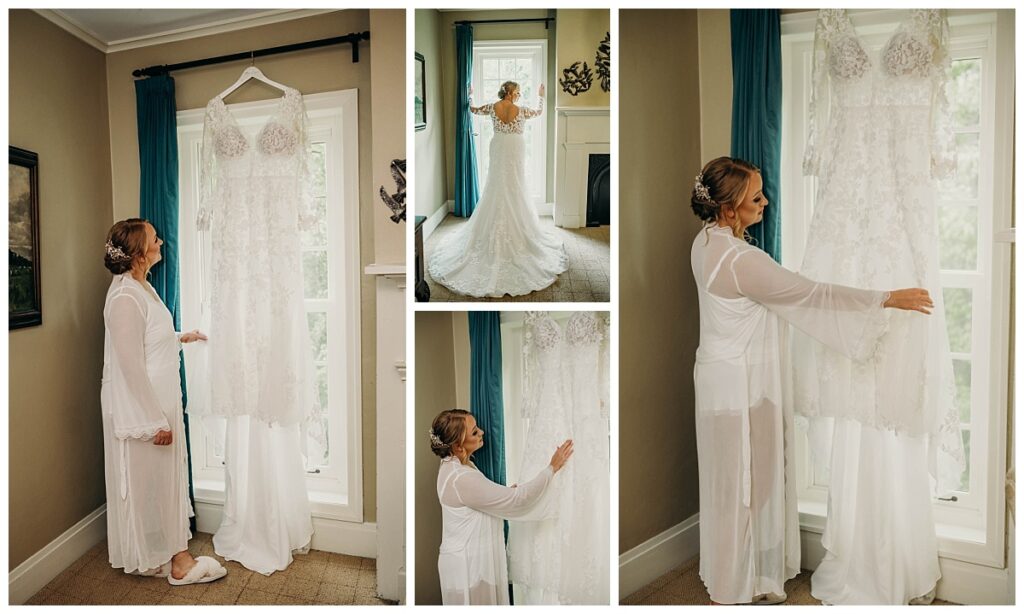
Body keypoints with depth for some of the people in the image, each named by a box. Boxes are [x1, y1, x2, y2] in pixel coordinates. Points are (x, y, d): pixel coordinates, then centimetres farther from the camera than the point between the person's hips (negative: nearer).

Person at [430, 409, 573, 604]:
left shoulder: (455, 465, 1)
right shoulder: (462, 478, -30)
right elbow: (517, 499, -24)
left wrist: (508, 492, 5)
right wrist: (552, 468, -16)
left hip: (471, 557, 9)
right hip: (467, 564, -9)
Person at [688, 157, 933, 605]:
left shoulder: (708, 241, 2)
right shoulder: (741, 261, -27)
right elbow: (812, 294, -20)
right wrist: (888, 298, -10)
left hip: (724, 373, 10)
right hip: (740, 384, -9)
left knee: (733, 480, 21)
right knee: (743, 482, 6)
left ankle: (729, 575, 40)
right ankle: (734, 589, 25)